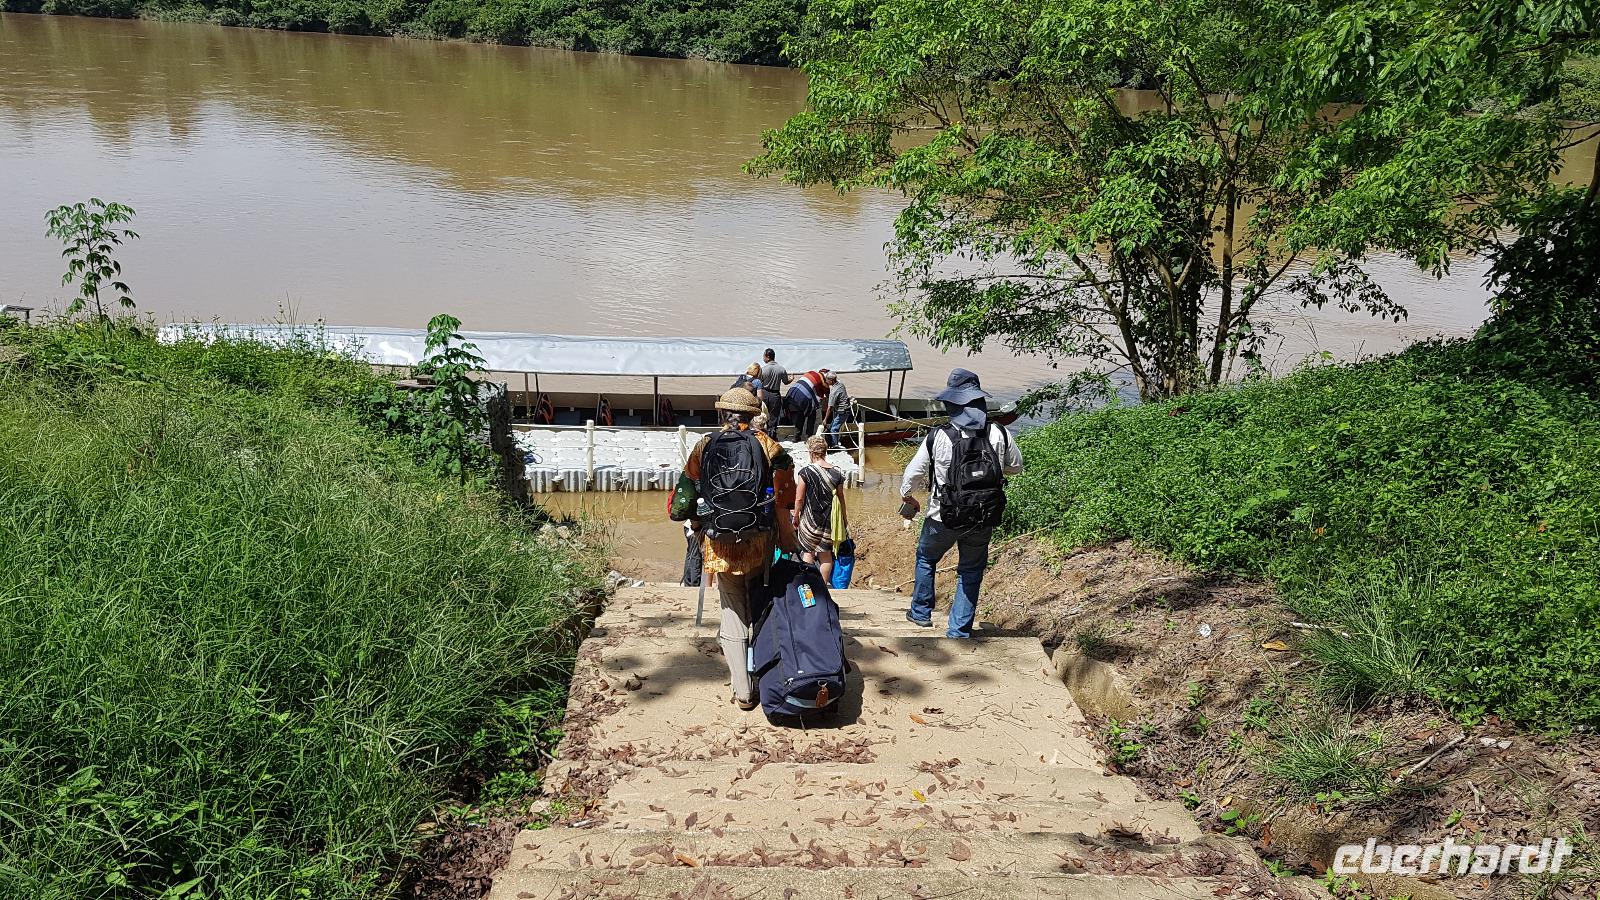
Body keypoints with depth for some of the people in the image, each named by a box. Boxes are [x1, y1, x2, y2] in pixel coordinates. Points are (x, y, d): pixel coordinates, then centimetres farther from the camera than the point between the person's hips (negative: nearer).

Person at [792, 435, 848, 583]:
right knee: (826, 554, 14)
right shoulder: (836, 472, -3)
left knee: (808, 551, 13)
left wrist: (796, 517, 4)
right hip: (829, 519, 3)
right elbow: (840, 498, 6)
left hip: (810, 519, -3)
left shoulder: (806, 471, -14)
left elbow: (799, 499, -10)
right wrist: (845, 517, 19)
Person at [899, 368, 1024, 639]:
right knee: (971, 572, 18)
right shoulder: (1000, 435, -11)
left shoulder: (938, 438, -15)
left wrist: (908, 499, 17)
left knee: (925, 558, 26)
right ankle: (959, 631, 21)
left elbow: (913, 474, -3)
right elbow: (1016, 467, 7)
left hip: (943, 519, -1)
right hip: (984, 521, 1)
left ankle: (921, 612, 38)